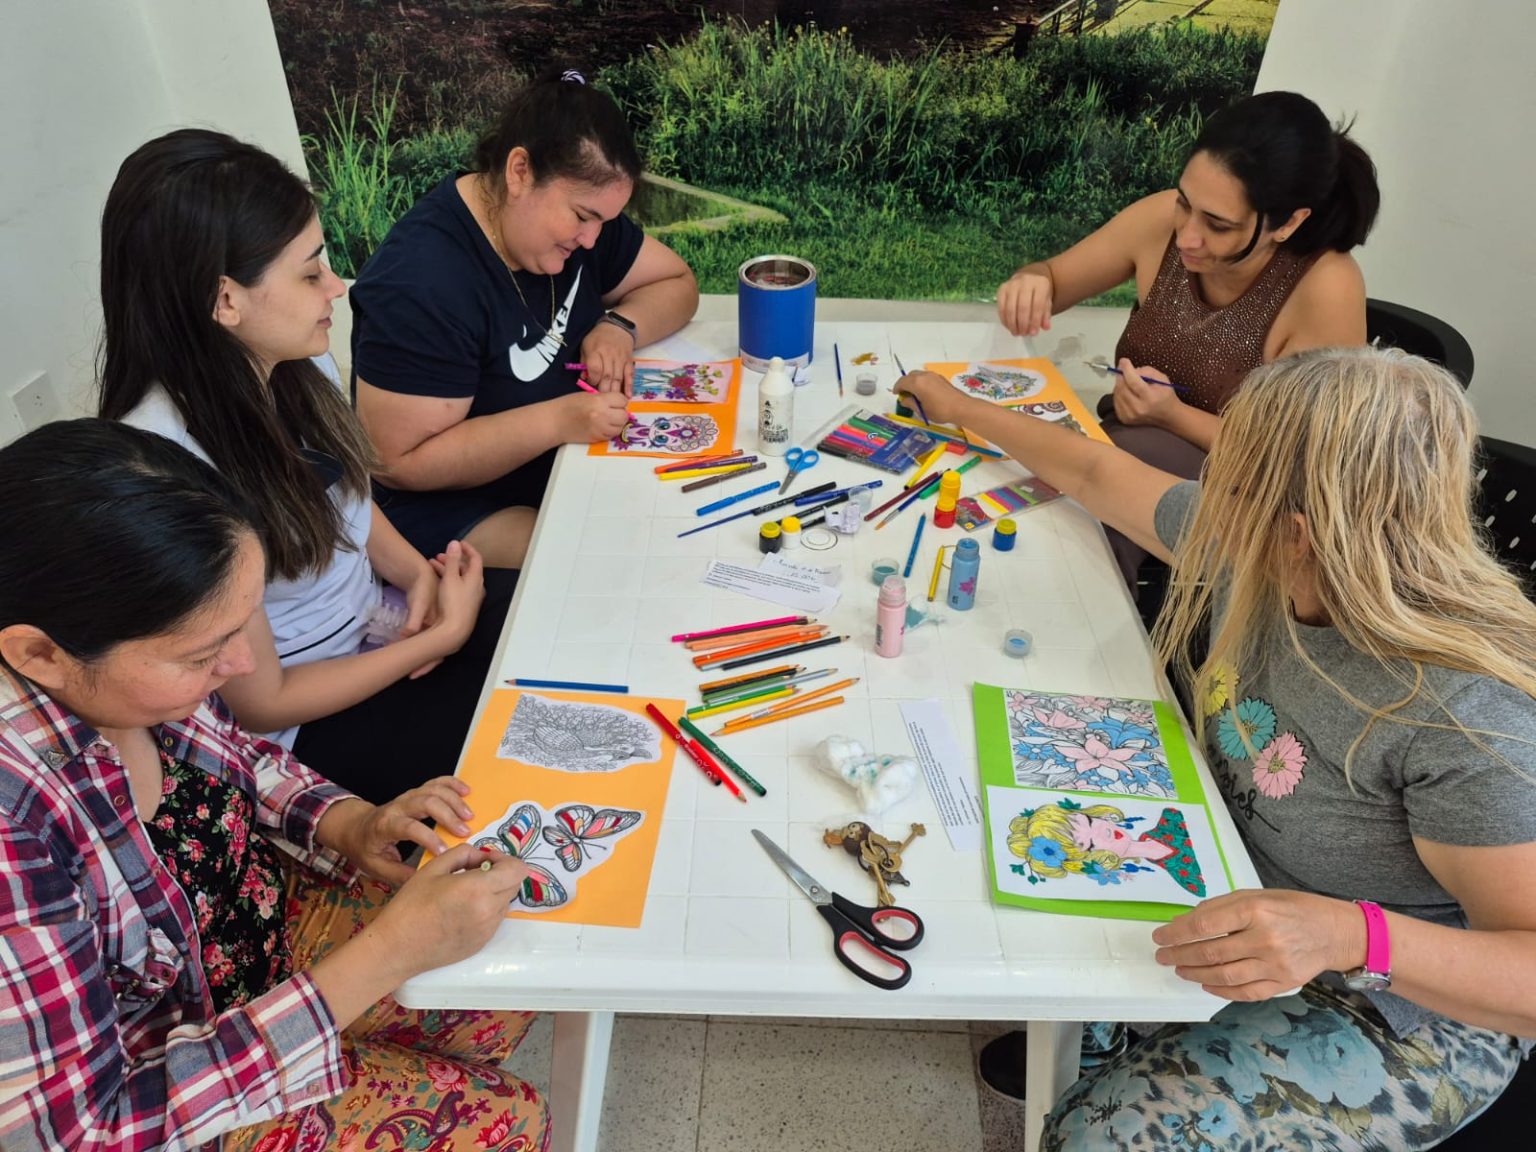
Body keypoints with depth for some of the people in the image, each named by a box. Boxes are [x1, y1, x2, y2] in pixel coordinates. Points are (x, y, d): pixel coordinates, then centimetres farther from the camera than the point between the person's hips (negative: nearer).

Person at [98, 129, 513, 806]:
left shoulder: (287, 369, -11)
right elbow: (260, 703, -20)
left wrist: (419, 573, -8)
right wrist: (446, 635, -16)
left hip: (380, 624, 7)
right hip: (304, 737, -6)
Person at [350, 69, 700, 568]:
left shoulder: (574, 208, -3)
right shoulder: (420, 284, -26)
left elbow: (676, 281, 6)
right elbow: (398, 462, -25)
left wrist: (620, 325, -16)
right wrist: (558, 420, -33)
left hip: (577, 461, 8)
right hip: (456, 507, -8)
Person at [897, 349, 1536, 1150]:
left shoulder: (1462, 720, -35)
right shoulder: (1251, 550, -13)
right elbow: (1096, 476, 1)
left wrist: (1352, 936, -47)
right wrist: (958, 408, 13)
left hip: (1403, 1006, -6)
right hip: (1238, 893, 7)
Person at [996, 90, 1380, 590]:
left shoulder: (1325, 289, -22)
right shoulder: (1163, 220, -12)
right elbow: (1053, 277, 3)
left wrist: (1176, 416, -25)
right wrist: (1029, 285, -20)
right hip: (1124, 455, 4)